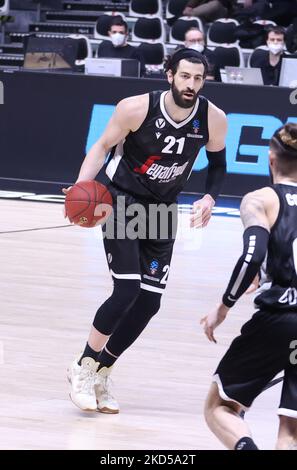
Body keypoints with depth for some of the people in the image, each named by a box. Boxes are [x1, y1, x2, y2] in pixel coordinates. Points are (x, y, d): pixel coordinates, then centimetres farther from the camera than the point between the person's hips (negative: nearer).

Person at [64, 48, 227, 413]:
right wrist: (81, 187, -22)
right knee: (127, 290, -17)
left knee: (149, 301, 1)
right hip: (121, 200, -4)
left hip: (161, 210, 4)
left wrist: (209, 197, -13)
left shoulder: (213, 119, -14)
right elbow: (103, 146, -8)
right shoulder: (137, 108, -23)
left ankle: (100, 373, 18)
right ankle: (83, 367, 1)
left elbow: (217, 163, 5)